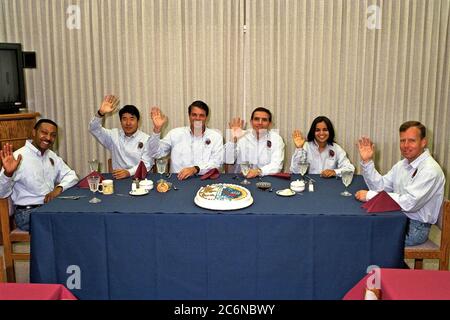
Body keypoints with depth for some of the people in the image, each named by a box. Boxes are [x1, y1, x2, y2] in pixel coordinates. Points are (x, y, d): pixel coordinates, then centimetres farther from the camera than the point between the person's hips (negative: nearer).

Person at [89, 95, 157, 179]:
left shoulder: (146, 139, 1)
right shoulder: (114, 135, 11)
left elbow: (146, 164, -6)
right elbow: (94, 129, 4)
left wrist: (129, 172, -23)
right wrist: (101, 113, -14)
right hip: (117, 179, 1)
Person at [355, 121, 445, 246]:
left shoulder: (430, 169, -19)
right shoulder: (402, 164, 10)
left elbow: (409, 203, -28)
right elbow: (380, 186, 7)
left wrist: (370, 195, -25)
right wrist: (367, 162, -5)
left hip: (415, 227, -7)